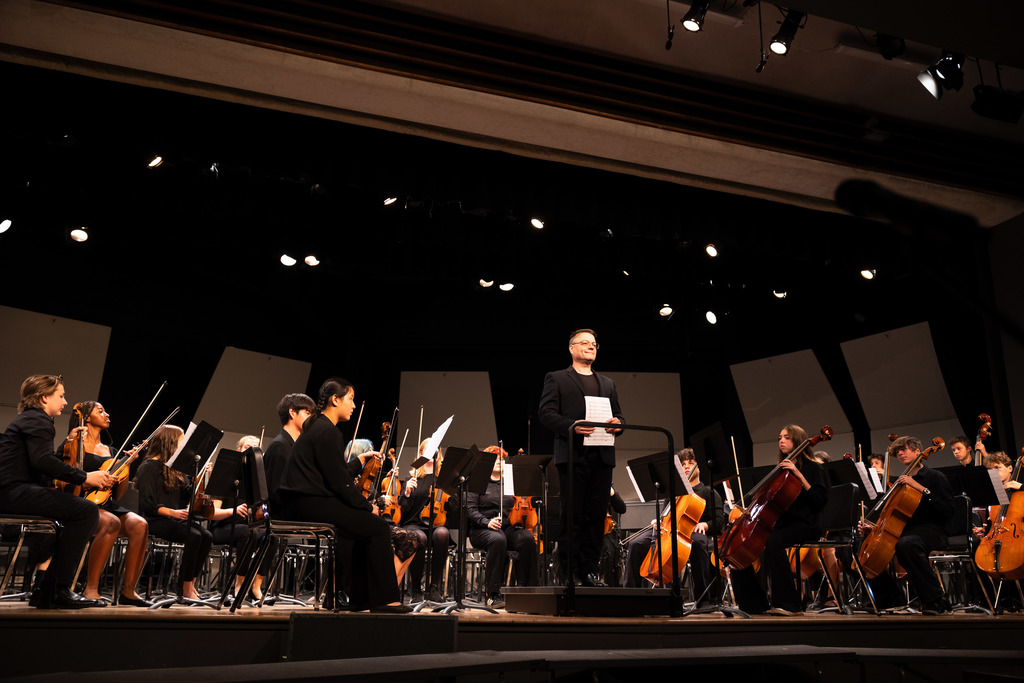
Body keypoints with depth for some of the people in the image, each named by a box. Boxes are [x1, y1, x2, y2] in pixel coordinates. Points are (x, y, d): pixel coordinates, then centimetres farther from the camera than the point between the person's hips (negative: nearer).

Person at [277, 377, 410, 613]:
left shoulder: (315, 427, 18)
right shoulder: (327, 432, -14)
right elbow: (340, 483, -16)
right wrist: (368, 506, -6)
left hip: (302, 503, 11)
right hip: (311, 504, -11)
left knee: (365, 524, 15)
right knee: (378, 527, -9)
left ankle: (360, 598, 16)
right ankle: (383, 599, -4)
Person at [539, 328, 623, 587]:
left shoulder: (607, 384, 24)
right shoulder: (556, 379, 8)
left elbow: (618, 415, 20)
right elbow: (546, 413, -3)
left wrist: (617, 424, -5)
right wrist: (570, 426, -19)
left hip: (601, 456, 5)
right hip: (572, 455, -4)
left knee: (596, 514, 3)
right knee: (571, 515, -3)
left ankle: (589, 570, 11)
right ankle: (568, 571, 4)